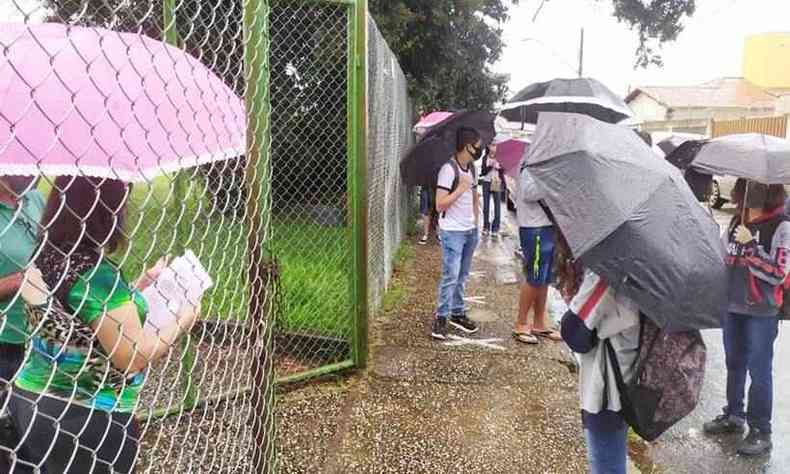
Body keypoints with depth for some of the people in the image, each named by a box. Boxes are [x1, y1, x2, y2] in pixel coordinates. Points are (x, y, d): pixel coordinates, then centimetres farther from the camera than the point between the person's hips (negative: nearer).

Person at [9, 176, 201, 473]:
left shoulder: (44, 259, -1)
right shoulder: (96, 273, -25)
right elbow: (133, 356, -20)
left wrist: (144, 282, 13)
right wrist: (182, 322, -6)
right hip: (88, 418, -8)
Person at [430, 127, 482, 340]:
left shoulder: (471, 168, 9)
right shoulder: (449, 169, -16)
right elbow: (440, 205, -18)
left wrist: (476, 221, 16)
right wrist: (461, 188, -21)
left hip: (470, 231, 8)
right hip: (452, 232, -8)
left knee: (462, 275, 13)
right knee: (450, 276, -6)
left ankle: (457, 313, 23)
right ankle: (441, 317, 4)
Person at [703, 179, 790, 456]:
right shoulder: (736, 222, 5)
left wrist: (750, 246, -22)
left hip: (762, 312, -5)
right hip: (731, 307, 6)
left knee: (759, 371, 1)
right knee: (734, 365, 17)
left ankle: (761, 431, 13)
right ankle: (734, 416, 32)